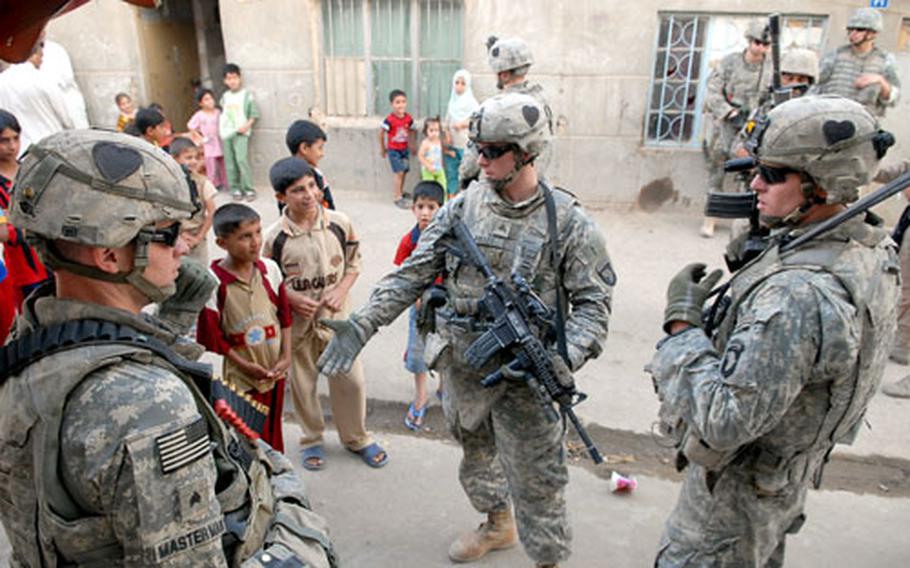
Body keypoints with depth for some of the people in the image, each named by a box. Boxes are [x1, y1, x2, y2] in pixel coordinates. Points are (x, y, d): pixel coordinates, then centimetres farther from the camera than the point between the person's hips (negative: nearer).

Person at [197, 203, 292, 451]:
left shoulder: (270, 268, -5)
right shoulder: (215, 281, -18)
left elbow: (284, 315, 3)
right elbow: (211, 335, -12)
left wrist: (286, 356, -3)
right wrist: (244, 365, -12)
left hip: (275, 369, 4)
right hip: (242, 376, -4)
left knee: (273, 431, 21)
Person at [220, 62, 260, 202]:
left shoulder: (247, 94, 1)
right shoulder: (225, 96, 14)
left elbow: (254, 114, -2)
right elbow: (221, 112, 18)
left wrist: (247, 125, -15)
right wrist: (220, 129, 5)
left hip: (240, 133, -5)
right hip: (226, 133, 5)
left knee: (242, 160, -16)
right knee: (229, 163, 3)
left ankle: (249, 189, -11)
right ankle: (235, 189, 10)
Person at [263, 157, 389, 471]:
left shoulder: (340, 222, -9)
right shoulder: (274, 236, -13)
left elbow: (354, 263, 3)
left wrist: (340, 291, -14)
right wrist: (292, 298, -19)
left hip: (337, 317, 1)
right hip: (297, 322, -1)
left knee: (350, 380, 9)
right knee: (303, 385, 15)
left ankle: (357, 437, 34)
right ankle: (312, 440, 39)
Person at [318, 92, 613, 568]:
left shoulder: (568, 222, -12)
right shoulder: (464, 206, -4)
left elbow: (592, 303, -9)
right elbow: (414, 272, -3)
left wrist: (563, 358, -26)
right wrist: (363, 323, -12)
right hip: (462, 366, 5)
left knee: (535, 479, 9)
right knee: (475, 451, 25)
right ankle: (497, 524, 53)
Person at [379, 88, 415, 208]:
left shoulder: (408, 118, -5)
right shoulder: (390, 120, -19)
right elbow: (381, 133, -8)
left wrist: (411, 144, 15)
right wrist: (382, 148, 1)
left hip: (405, 149, 5)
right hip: (393, 150, -5)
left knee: (404, 171, 13)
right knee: (398, 172, -10)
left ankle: (400, 192, 34)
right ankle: (398, 198, -5)